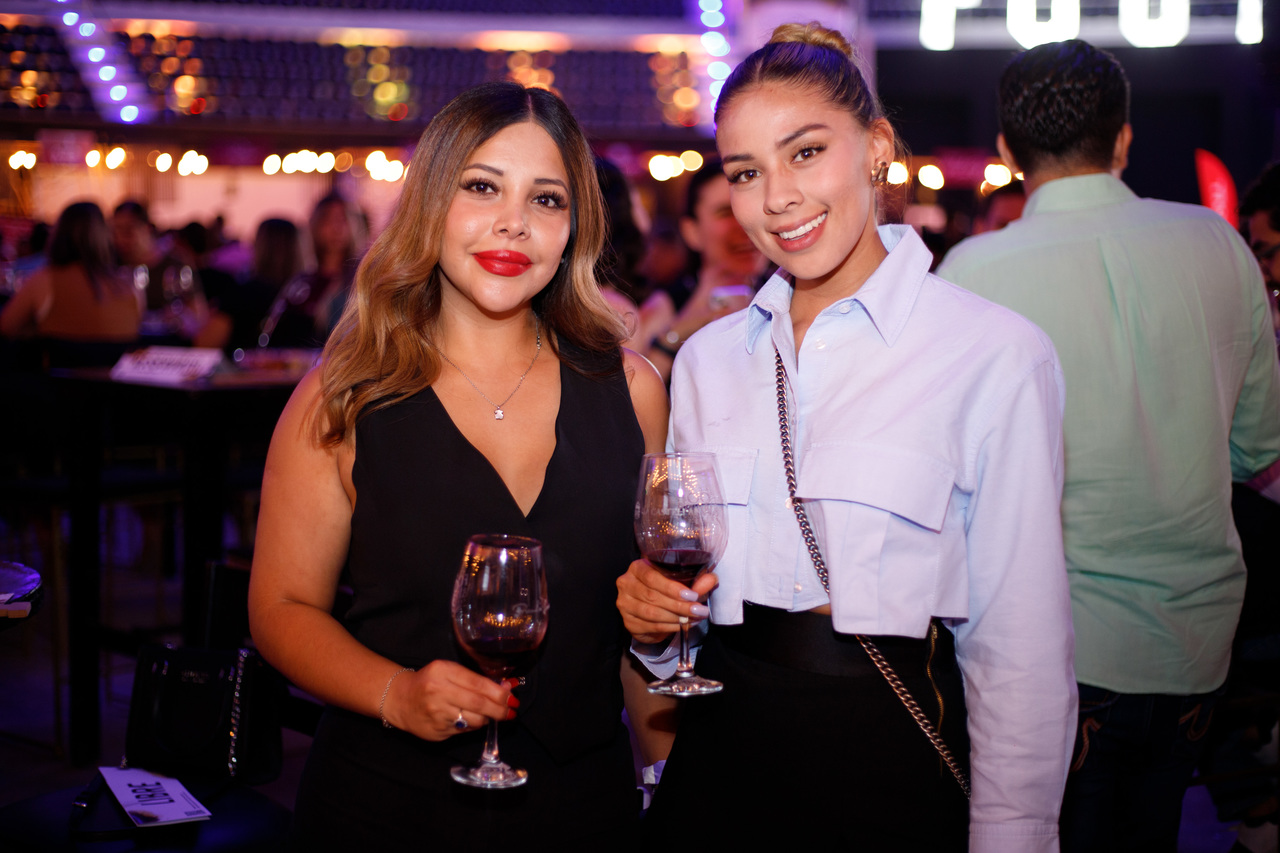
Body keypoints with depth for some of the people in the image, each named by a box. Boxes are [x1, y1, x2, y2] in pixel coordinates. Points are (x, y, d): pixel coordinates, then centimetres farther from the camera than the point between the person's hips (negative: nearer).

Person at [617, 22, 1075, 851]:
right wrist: (655, 614, -6)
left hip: (895, 762, -4)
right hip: (721, 745, 4)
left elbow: (1021, 645, -10)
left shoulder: (995, 354, -11)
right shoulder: (707, 357, 5)